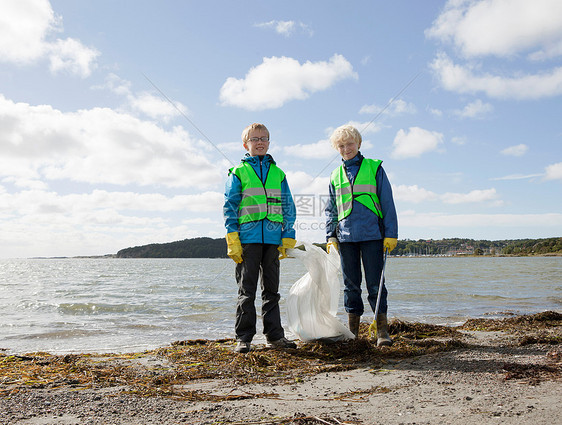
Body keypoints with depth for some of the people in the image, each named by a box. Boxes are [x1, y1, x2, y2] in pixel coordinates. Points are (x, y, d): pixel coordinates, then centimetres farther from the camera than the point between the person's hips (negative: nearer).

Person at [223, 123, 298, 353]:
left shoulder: (278, 174, 15)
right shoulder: (238, 172, 6)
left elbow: (288, 208, 14)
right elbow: (229, 206, 1)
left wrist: (288, 238, 6)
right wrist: (232, 239, -8)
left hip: (273, 238, 3)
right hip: (248, 237, -3)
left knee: (271, 289, 10)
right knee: (247, 290, -1)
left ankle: (274, 335, 17)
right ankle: (243, 337, 7)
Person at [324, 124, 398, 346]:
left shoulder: (375, 168, 5)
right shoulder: (336, 175, 14)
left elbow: (387, 203, 3)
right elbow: (331, 209, 18)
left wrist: (391, 234, -3)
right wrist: (330, 236, 8)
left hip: (372, 234, -3)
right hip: (346, 236, 3)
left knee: (375, 283, -3)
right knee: (351, 284, 8)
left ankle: (382, 330, 5)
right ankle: (352, 331, 17)